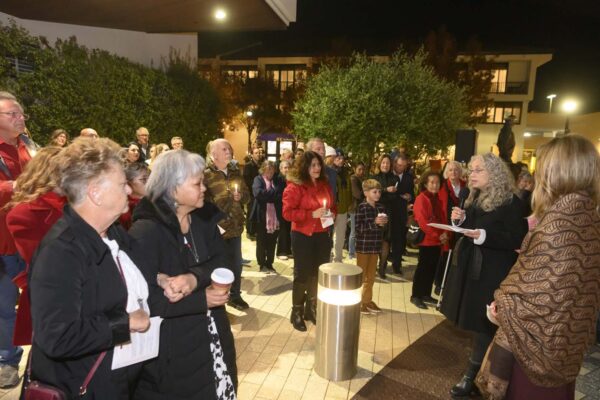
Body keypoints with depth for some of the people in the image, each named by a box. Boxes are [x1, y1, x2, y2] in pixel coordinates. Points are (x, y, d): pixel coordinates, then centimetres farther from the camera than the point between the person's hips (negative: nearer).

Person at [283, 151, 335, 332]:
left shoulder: (325, 185, 9)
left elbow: (333, 206, 22)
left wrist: (331, 214, -1)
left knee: (319, 274, 13)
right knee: (302, 275, 3)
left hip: (322, 236, 6)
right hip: (303, 236, -6)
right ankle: (297, 313, 21)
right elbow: (288, 212, -18)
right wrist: (312, 214, -23)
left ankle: (312, 310, 31)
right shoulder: (295, 186, -11)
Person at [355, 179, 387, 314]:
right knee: (360, 276, 6)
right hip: (363, 246, -6)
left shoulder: (381, 207, 6)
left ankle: (367, 300, 30)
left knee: (371, 276, 16)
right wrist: (374, 222, -23)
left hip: (375, 246, 6)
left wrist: (384, 223, -4)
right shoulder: (362, 207, -12)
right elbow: (358, 228, -17)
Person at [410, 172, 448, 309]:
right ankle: (415, 296, 8)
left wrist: (444, 233, -3)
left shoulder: (438, 199, 13)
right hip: (426, 240, -7)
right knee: (423, 268, -2)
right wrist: (437, 235, -19)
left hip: (437, 240, 7)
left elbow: (442, 218, 14)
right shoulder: (421, 199, -11)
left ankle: (426, 294, 23)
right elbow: (422, 221, -18)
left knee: (432, 268, 11)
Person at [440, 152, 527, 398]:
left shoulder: (510, 203, -14)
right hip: (469, 266, 7)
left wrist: (485, 236, -29)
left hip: (492, 273, -7)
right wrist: (460, 220, -4)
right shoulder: (474, 198, 8)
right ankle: (482, 367, 32)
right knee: (474, 320, 15)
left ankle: (472, 375, 14)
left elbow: (517, 240, -18)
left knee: (484, 323, 2)